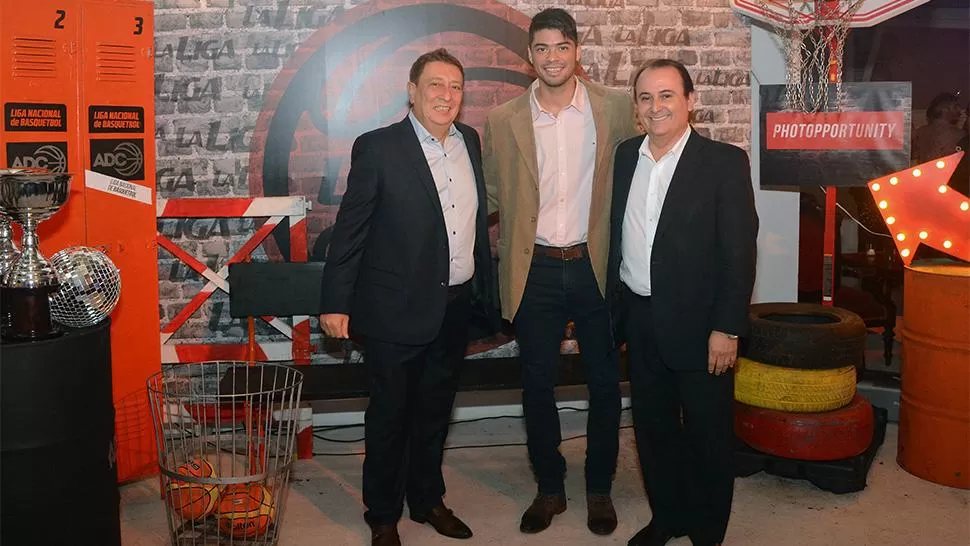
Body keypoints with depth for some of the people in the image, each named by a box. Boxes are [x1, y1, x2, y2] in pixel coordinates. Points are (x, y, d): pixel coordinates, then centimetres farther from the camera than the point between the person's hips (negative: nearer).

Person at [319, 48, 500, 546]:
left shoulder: (470, 141, 5)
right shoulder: (378, 148, -12)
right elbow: (349, 229, -11)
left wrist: (484, 291, 12)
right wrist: (336, 303, -12)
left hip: (456, 308, 5)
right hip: (396, 312, -5)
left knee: (434, 411, 20)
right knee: (390, 415, 10)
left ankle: (427, 500, 39)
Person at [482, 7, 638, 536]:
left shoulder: (614, 107, -2)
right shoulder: (503, 120, 0)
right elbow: (492, 193, 9)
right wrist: (519, 230, -2)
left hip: (596, 266, 0)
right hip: (536, 270, 1)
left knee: (605, 382, 9)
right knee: (537, 384, 10)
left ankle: (599, 488, 28)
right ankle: (549, 488, 28)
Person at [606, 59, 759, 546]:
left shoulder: (724, 162, -10)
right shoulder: (625, 156, 5)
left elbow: (740, 251, -11)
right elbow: (617, 235, 9)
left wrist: (727, 328, -14)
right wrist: (614, 307, 6)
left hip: (697, 323, -5)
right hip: (638, 319, 5)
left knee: (708, 434, 9)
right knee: (652, 427, 17)